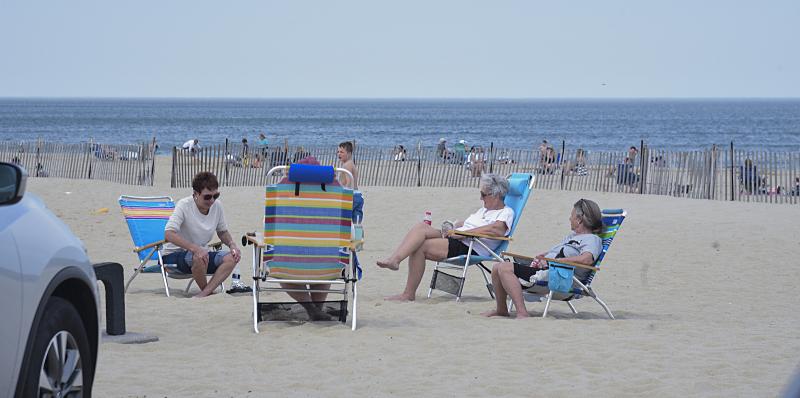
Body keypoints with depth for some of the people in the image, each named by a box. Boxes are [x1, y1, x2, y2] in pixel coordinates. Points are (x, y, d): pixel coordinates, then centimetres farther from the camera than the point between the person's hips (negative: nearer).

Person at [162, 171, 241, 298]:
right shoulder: (184, 205, -20)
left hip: (201, 254, 6)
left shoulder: (217, 205, -2)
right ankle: (208, 291, -11)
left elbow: (223, 232, 16)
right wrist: (195, 248, -42)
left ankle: (204, 293, -28)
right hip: (175, 254, -6)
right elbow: (168, 234, -32)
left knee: (231, 258, -20)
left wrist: (232, 244, -7)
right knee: (198, 258, -38)